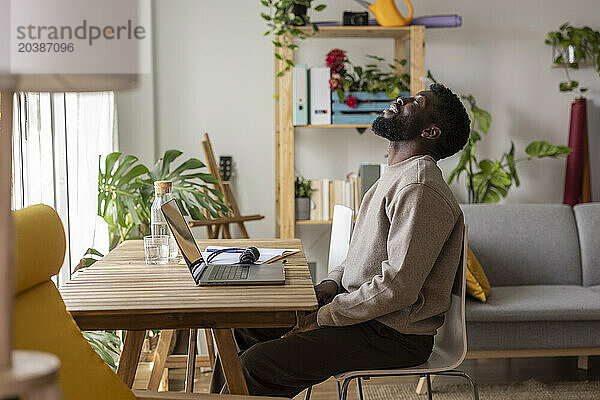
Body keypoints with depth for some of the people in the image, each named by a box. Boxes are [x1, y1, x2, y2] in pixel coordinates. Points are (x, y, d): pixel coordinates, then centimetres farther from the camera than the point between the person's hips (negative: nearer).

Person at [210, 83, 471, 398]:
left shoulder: (419, 188, -21)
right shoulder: (395, 176, 13)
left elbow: (398, 287, -26)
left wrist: (324, 317, -17)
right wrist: (331, 284, 3)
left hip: (394, 336, -10)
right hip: (364, 312, 10)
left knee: (256, 366, -19)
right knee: (242, 326, 10)